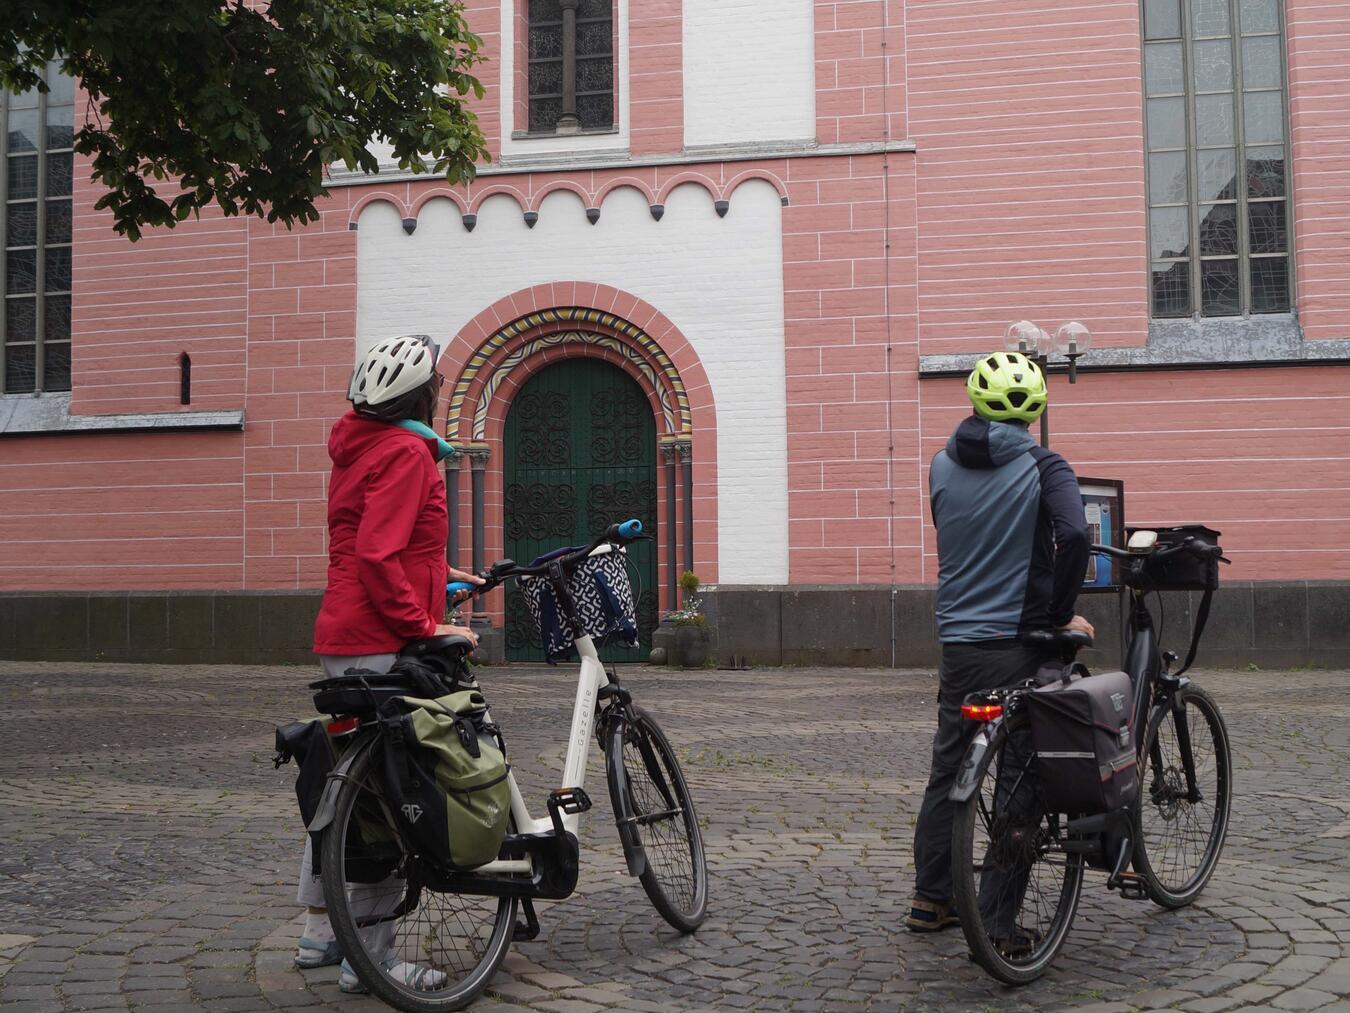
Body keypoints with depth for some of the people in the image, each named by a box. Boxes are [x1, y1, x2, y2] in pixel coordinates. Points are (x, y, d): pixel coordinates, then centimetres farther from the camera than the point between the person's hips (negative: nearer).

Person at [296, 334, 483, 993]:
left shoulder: (361, 446, 18)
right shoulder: (405, 451, -13)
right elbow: (378, 557, -23)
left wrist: (440, 574, 25)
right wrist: (425, 625, -20)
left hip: (342, 638, 10)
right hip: (381, 643, -10)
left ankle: (319, 932, 26)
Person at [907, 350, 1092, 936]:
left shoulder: (943, 467, 7)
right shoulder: (1042, 467, -8)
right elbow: (1074, 537, -24)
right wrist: (1060, 617, -11)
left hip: (957, 643, 4)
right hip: (1019, 645, -4)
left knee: (947, 772, 15)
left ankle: (930, 900, 21)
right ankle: (995, 920, 8)